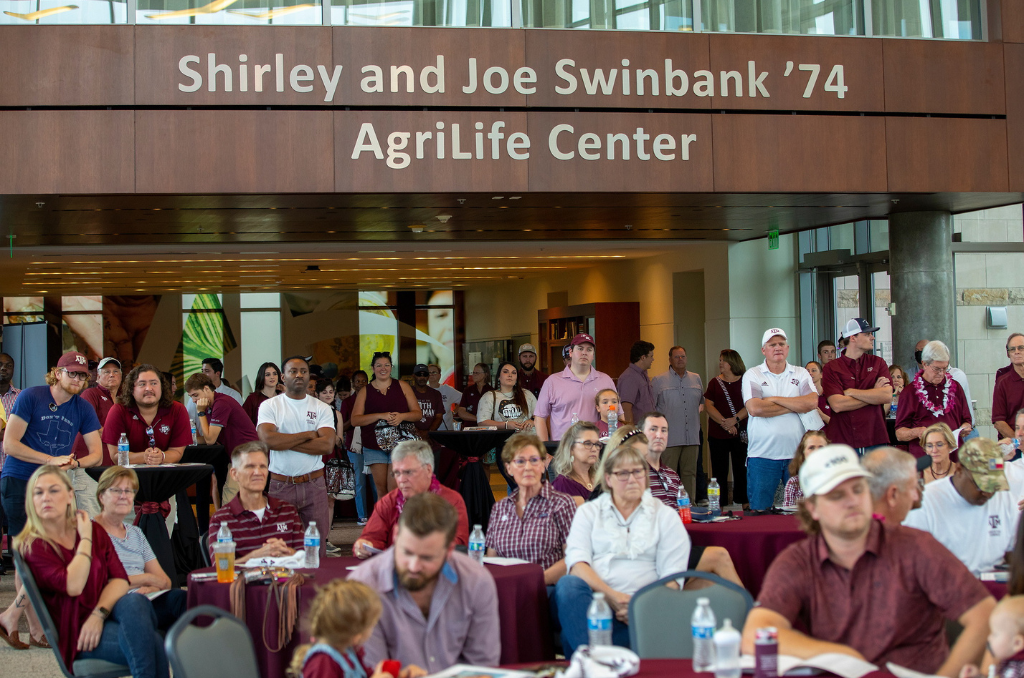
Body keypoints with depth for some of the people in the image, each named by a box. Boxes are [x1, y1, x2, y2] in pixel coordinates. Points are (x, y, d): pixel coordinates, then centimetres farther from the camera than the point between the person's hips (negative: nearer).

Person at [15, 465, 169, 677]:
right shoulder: (32, 546, -1)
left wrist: (99, 614, -16)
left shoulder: (94, 531, 14)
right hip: (75, 632, -4)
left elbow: (119, 578, 3)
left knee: (134, 602, -35)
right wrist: (86, 539, -5)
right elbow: (73, 586, -18)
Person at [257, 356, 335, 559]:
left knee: (317, 546, 1)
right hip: (280, 486, -1)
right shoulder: (269, 406, 5)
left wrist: (285, 441, -9)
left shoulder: (322, 408, 9)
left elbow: (327, 445, -7)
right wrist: (308, 435, -6)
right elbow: (268, 440, -13)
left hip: (313, 484, 1)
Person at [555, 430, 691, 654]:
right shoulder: (588, 512, 20)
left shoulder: (666, 516, 18)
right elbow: (577, 562, 4)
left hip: (641, 606, -2)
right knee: (567, 584, -37)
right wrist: (611, 595, -14)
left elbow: (672, 576, 8)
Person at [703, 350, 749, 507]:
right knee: (719, 471, 2)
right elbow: (708, 405, 1)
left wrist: (735, 420, -17)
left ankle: (742, 502, 9)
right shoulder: (714, 383, 9)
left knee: (741, 470, 1)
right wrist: (724, 422, -12)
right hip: (717, 434, 1)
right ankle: (721, 506, 6)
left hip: (740, 434, -1)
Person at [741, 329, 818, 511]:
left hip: (796, 454, 2)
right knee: (760, 511, -1)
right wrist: (796, 406, -6)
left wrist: (774, 399, -7)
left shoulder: (801, 374, 11)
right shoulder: (752, 375, 4)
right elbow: (754, 408, -13)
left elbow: (812, 402, -8)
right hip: (762, 455, -2)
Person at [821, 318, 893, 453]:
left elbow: (887, 396, -4)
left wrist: (850, 392, -5)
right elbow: (837, 405, -12)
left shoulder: (877, 363, 10)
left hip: (875, 441, 2)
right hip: (843, 441, -2)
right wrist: (873, 394, -4)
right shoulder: (831, 368, 1)